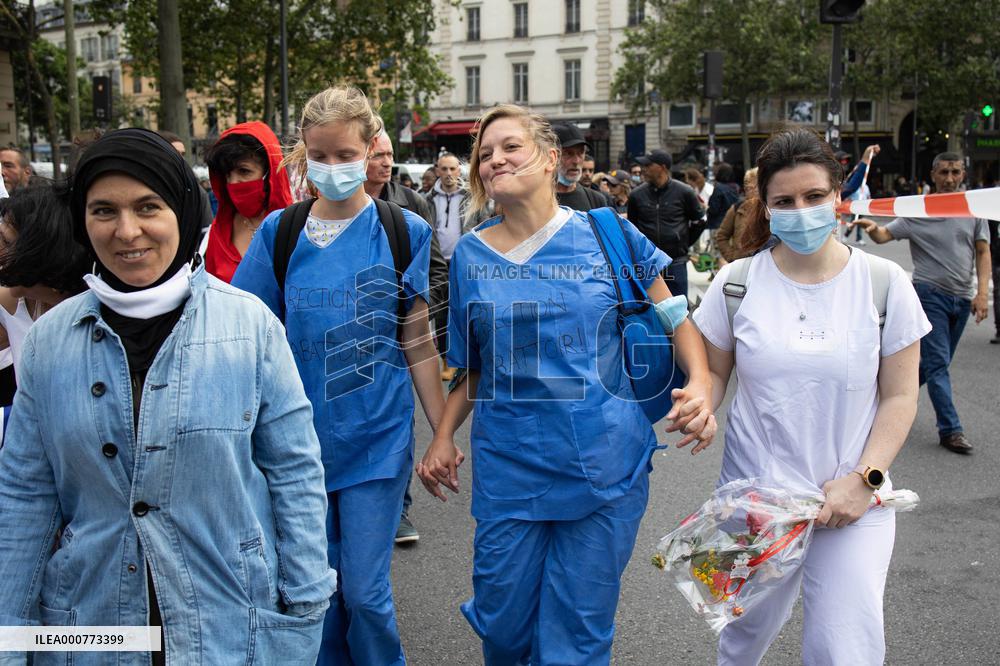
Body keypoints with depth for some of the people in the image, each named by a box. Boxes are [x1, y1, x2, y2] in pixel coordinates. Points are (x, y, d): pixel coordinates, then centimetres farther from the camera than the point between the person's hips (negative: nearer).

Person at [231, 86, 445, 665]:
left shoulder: (404, 231, -2)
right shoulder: (280, 232, 1)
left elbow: (418, 341, 0)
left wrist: (443, 431, -3)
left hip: (378, 438, -2)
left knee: (366, 593, 1)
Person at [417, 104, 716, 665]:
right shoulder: (471, 256, 5)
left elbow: (676, 318, 5)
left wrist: (700, 387, -13)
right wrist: (444, 435, 1)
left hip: (603, 466, -1)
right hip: (508, 467, 2)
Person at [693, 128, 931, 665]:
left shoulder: (884, 283, -5)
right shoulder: (737, 283, -4)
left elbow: (900, 396, -1)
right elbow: (714, 372, 6)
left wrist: (865, 479, -12)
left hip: (853, 499, -1)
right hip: (754, 494, 1)